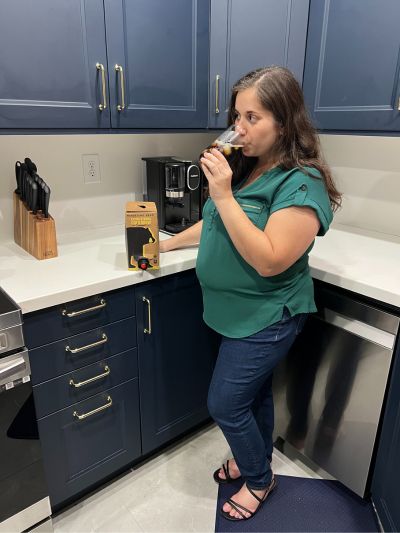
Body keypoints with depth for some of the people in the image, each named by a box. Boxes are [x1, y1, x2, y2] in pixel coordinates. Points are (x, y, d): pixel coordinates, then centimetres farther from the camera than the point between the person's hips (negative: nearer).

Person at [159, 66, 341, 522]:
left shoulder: (301, 183, -21)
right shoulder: (245, 166, 2)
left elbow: (269, 261, -29)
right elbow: (216, 223, 15)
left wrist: (223, 196, -29)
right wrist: (169, 243, 16)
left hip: (266, 318, -7)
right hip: (239, 311, 7)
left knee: (225, 405, 5)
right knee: (254, 393, 24)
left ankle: (259, 479, 34)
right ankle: (255, 460, 49)